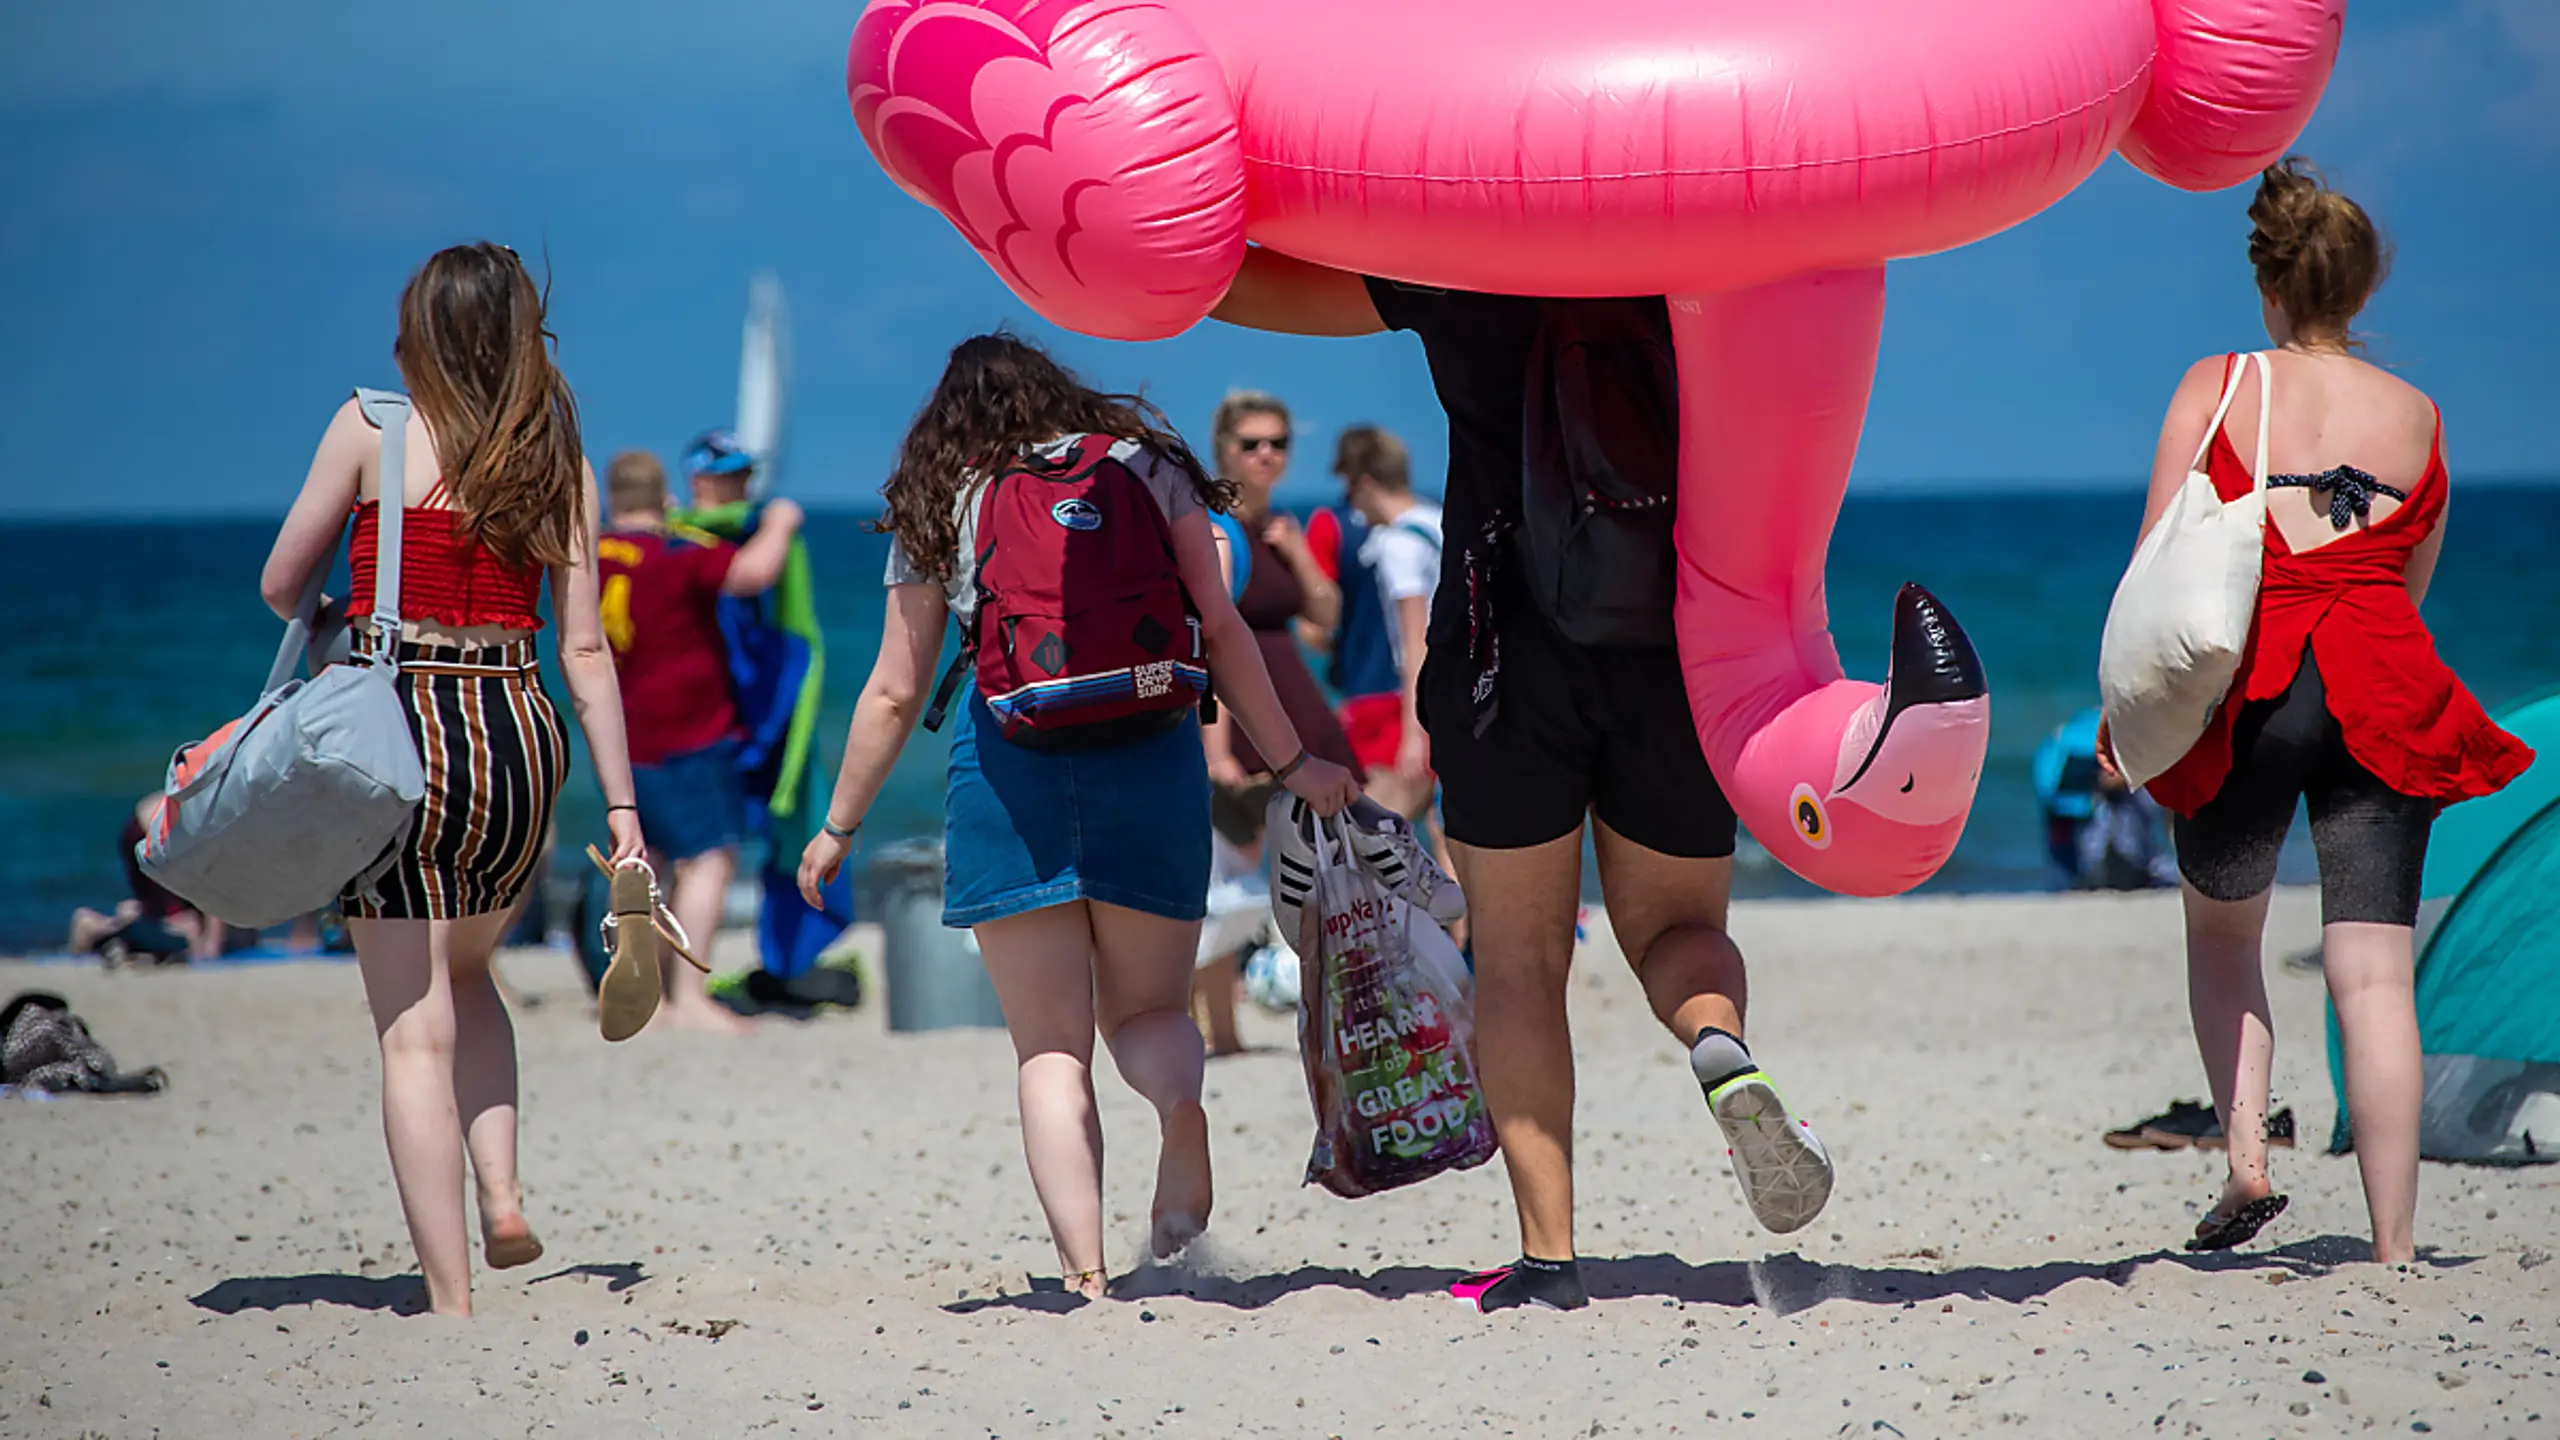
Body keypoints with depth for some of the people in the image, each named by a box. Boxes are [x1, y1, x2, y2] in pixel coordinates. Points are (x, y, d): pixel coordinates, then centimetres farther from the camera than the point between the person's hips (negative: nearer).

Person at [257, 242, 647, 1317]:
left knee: (415, 1029, -1)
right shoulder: (558, 461, 7)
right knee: (463, 975, 30)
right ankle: (501, 1193, 14)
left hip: (405, 732, -4)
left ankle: (450, 1300, -5)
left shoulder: (372, 428, -2)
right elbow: (586, 652, 6)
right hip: (525, 734, 4)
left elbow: (279, 586, 5)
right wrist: (621, 806, 9)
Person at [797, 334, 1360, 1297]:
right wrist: (1290, 761, 12)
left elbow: (894, 693, 12)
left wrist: (839, 827, 22)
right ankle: (1180, 1100, -22)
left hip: (1004, 766, -1)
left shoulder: (937, 509, 11)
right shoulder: (1145, 464, 13)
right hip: (1149, 756, 1)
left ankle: (1084, 1273, -10)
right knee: (1146, 1007, 14)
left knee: (1050, 1048, 5)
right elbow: (1220, 630, 6)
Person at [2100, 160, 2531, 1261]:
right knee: (2373, 971, -1)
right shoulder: (2416, 414, 11)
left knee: (2221, 930, 22)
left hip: (2248, 693, -1)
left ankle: (2246, 1163, 4)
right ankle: (2394, 1246, -8)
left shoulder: (2216, 388, 4)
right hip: (2383, 694, 1)